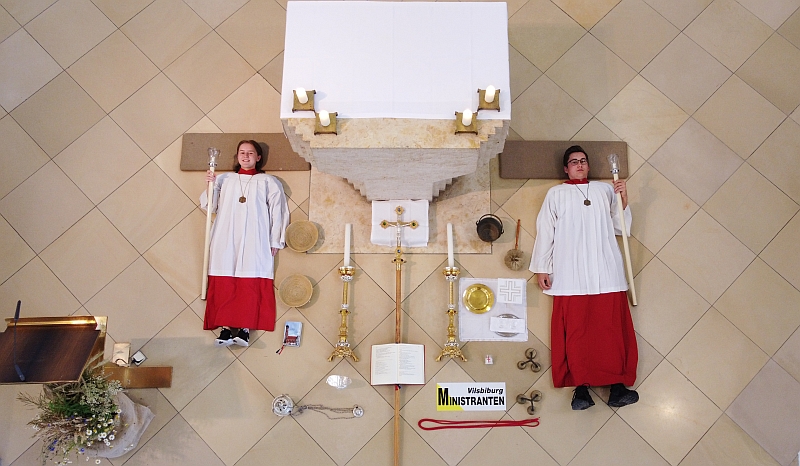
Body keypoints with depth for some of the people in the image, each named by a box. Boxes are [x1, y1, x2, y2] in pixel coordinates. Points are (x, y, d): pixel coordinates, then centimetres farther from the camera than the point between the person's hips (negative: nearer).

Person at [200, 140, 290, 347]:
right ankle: (226, 328, -2)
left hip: (255, 244, -2)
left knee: (250, 286, -9)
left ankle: (244, 329, -9)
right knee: (224, 286, -4)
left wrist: (275, 241, -1)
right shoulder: (224, 179, 20)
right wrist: (211, 185, -6)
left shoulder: (268, 182, 12)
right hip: (226, 243, 2)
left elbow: (277, 212, 6)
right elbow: (208, 205, 12)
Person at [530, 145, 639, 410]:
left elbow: (621, 228, 16)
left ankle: (618, 386, 0)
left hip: (607, 273, 2)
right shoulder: (556, 194, 13)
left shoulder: (606, 190, 18)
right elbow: (545, 232, 8)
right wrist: (541, 268, 2)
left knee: (613, 330, -3)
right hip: (570, 276, -2)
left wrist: (624, 201, 0)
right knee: (575, 333, -5)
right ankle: (581, 388, 0)